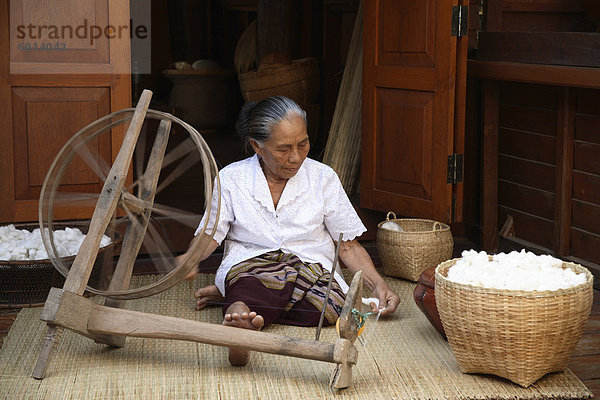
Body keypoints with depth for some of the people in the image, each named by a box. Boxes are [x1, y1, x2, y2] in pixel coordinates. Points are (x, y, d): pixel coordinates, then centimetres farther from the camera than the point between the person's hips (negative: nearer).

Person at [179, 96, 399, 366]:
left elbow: (348, 245, 11)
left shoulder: (323, 177, 10)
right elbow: (209, 235, 5)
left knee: (329, 304, -34)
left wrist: (377, 284, -5)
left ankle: (235, 301, -22)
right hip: (250, 265, -1)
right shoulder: (231, 178, 9)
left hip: (312, 268, 2)